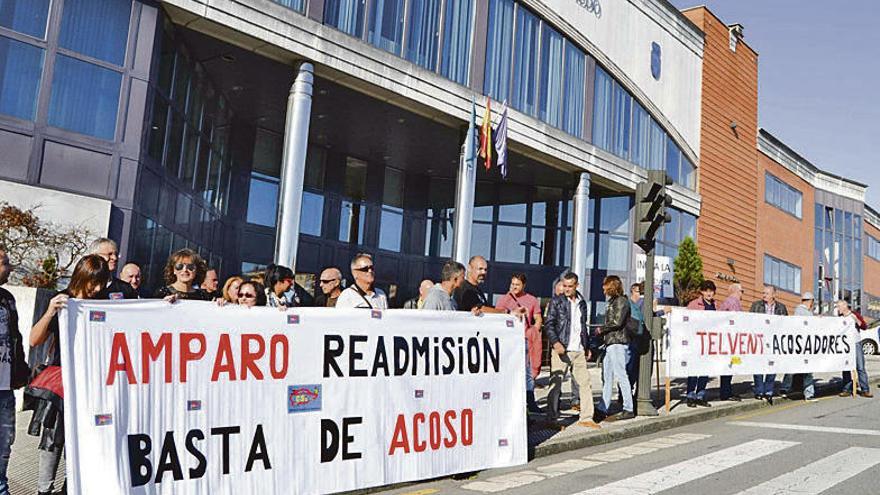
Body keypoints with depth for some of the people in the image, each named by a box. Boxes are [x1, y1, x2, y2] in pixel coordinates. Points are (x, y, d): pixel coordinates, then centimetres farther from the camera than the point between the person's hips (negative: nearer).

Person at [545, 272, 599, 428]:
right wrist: (555, 342, -19)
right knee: (555, 384, -2)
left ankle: (586, 418, 10)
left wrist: (587, 347, 20)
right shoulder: (556, 301, 1)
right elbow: (549, 324, -5)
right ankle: (553, 418, 7)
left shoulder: (582, 302, 16)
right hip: (561, 349, -5)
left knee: (585, 382, 3)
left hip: (579, 350, 5)